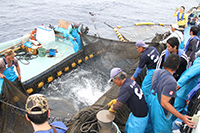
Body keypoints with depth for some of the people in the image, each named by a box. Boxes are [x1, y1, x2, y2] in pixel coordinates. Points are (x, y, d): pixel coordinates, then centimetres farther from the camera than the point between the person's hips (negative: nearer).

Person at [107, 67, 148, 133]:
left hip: (139, 117, -9)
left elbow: (118, 105, -32)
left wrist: (112, 109, -11)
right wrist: (115, 100, 8)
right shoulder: (130, 81, -2)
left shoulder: (125, 87, -30)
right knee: (128, 128, 26)